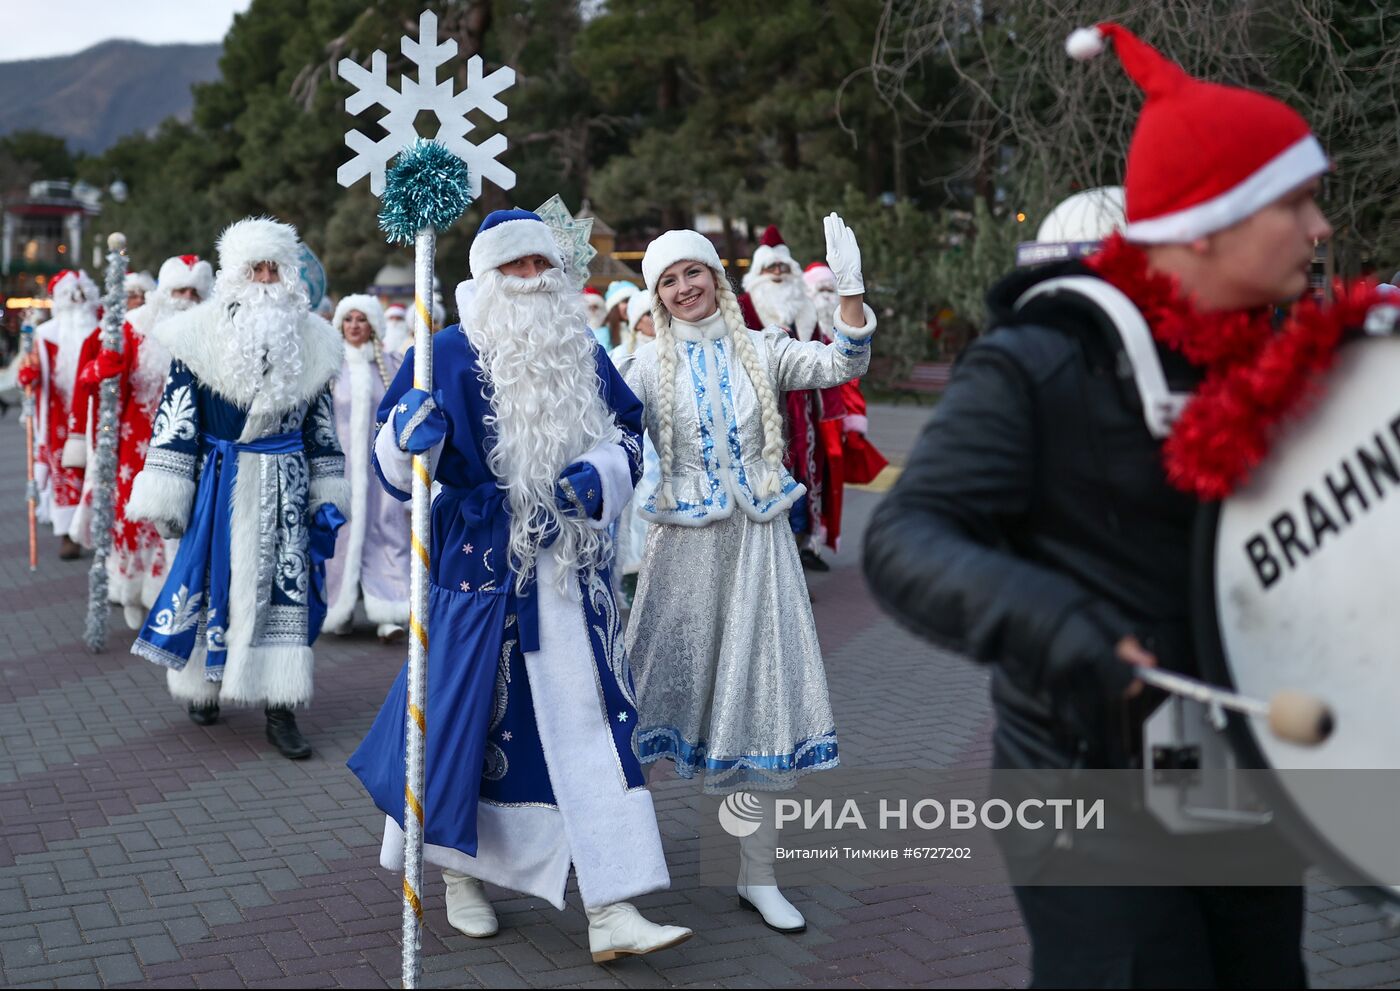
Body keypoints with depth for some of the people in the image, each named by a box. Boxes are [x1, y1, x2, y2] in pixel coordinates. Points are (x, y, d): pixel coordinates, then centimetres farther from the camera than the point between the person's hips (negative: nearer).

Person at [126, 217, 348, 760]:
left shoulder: (310, 340, 7)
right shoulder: (201, 334, -3)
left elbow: (321, 423, 11)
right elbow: (176, 416, -4)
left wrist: (328, 495, 8)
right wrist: (167, 493, -8)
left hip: (285, 484, 2)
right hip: (220, 481, -2)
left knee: (286, 585, -1)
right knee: (213, 578, 5)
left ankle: (280, 710, 3)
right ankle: (202, 682, 26)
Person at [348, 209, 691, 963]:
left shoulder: (584, 354, 8)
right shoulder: (448, 356, -3)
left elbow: (627, 435, 14)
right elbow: (394, 465, -4)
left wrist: (597, 475, -8)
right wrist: (410, 436, -27)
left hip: (571, 563, 3)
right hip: (480, 563, -3)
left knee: (591, 724, -2)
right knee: (467, 710, 5)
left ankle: (610, 912, 0)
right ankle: (461, 875, 29)